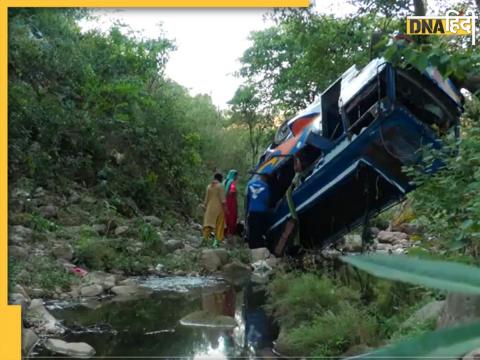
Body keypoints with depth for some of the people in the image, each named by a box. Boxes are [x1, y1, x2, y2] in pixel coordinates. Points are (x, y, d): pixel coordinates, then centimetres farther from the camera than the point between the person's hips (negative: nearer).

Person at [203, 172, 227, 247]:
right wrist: (225, 208, -7)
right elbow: (222, 199, -11)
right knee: (218, 225, 3)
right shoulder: (220, 186, -7)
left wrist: (205, 206, 19)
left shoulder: (209, 186, 8)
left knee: (208, 224, 3)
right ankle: (216, 241, 2)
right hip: (218, 208, -4)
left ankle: (205, 238, -10)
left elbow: (206, 198, 11)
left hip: (209, 208, 4)